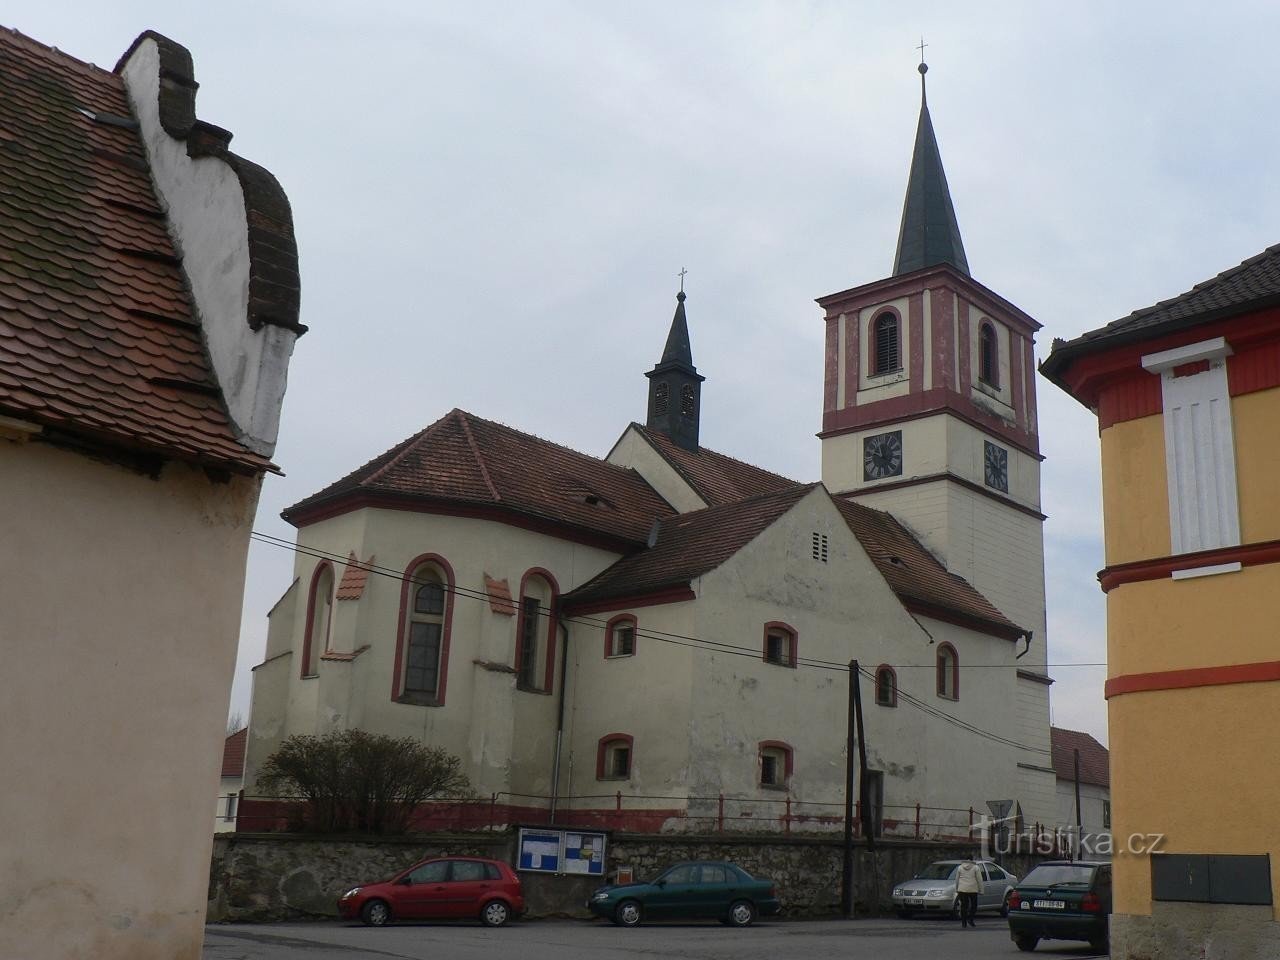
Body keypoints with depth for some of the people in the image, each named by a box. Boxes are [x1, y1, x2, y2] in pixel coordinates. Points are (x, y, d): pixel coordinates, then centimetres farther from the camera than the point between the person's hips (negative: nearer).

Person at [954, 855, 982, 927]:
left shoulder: (960, 867, 8)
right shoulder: (976, 867, 0)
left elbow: (957, 879, 11)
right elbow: (979, 879, -4)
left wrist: (957, 889, 18)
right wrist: (980, 889, 3)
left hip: (962, 889, 2)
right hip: (972, 889, -2)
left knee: (963, 906, 6)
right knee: (973, 905, 9)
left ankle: (964, 922, 4)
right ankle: (970, 919, -9)